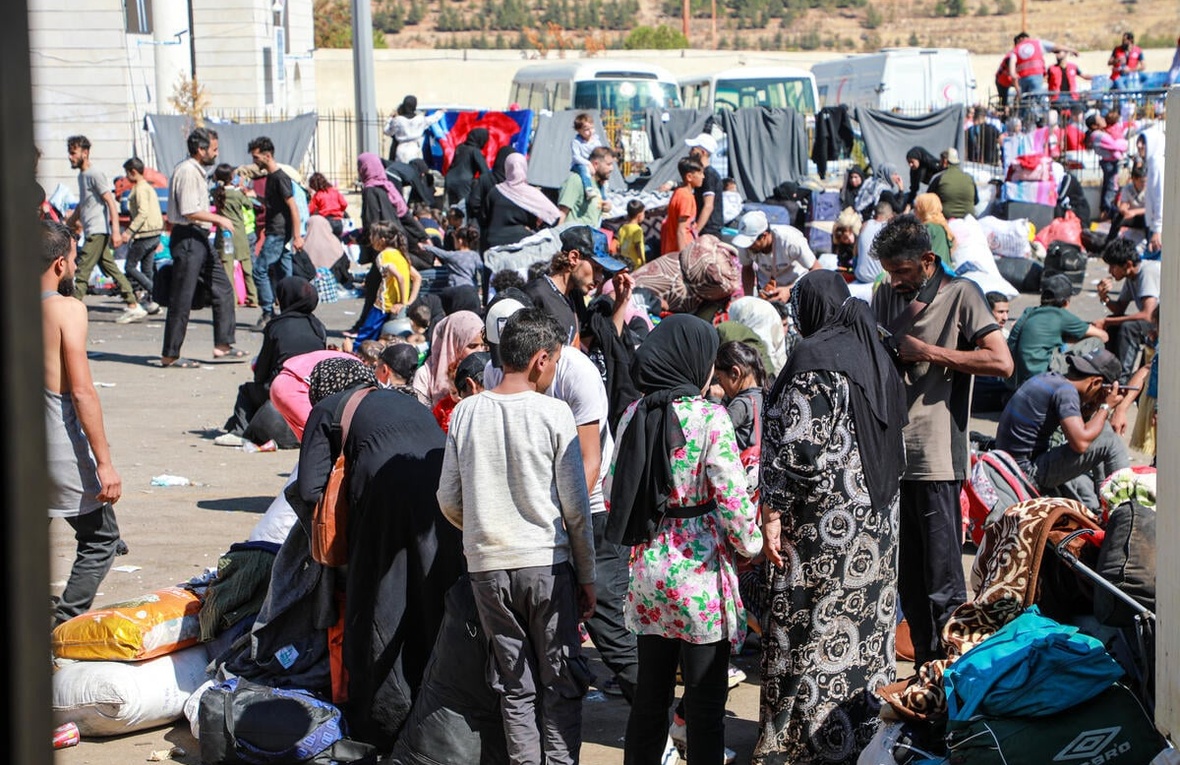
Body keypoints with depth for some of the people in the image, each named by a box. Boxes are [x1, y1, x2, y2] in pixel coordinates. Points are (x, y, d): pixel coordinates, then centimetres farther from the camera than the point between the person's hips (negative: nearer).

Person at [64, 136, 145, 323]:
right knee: (111, 269, 9)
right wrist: (69, 224, 34)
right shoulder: (81, 176, 18)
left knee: (82, 271, -10)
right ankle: (134, 306, 11)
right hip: (92, 232, 10)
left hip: (98, 232, -10)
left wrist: (116, 230, -24)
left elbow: (111, 202, -17)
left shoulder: (95, 174, -11)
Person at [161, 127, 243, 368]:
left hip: (199, 239, 11)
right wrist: (219, 219, -14)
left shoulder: (197, 171, 17)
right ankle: (170, 355, 0)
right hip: (187, 239, -11)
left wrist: (215, 221, 14)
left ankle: (222, 345, 13)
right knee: (182, 299, -6)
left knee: (223, 289, 10)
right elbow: (190, 212, -22)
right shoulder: (187, 172, -16)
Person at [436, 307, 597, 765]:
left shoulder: (466, 413, 1)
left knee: (515, 684, 10)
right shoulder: (553, 413, -8)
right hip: (548, 562, -3)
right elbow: (575, 506, -6)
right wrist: (586, 575, 4)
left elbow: (449, 501, 5)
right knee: (562, 682, 7)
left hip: (488, 567, 3)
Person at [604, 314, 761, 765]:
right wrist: (750, 545, 3)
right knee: (705, 704, 3)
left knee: (650, 696, 15)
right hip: (701, 572, -6)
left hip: (648, 572, 6)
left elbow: (613, 493, 7)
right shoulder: (709, 417, -13)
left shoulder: (634, 415, 4)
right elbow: (732, 496, -14)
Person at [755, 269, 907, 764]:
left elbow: (795, 444, -19)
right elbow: (896, 437, 17)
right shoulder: (875, 354, 10)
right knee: (865, 628, 13)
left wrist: (773, 513, -16)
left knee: (811, 630, -1)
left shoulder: (813, 357, -14)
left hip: (825, 519, -8)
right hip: (878, 517, 8)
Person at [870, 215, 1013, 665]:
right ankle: (925, 668, 18)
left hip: (936, 458, -6)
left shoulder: (960, 295, -2)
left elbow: (1001, 362, -12)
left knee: (942, 582, -6)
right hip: (890, 454, 6)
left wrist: (928, 351, -12)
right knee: (908, 581, 10)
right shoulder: (885, 297, 16)